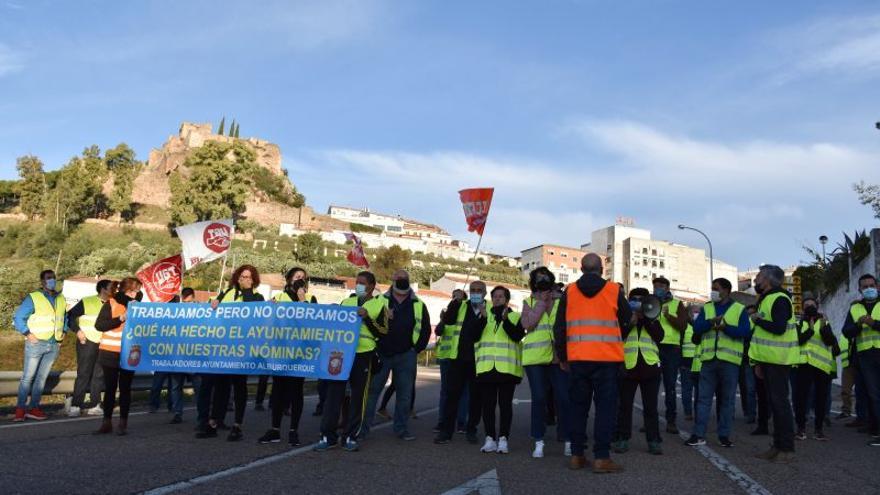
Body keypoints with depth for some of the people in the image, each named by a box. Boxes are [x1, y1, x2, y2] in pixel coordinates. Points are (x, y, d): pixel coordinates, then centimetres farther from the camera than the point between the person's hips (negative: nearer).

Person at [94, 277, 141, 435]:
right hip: (110, 353, -1)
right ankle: (107, 422, 17)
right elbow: (99, 325, -11)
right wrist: (120, 319, -19)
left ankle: (123, 423, 13)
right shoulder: (111, 304, -3)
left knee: (125, 388, 6)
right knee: (110, 388, 7)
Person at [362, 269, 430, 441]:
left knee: (405, 394, 6)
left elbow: (426, 330, 10)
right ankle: (363, 427, 10)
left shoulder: (419, 305, 6)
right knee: (372, 390, 2)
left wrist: (417, 348, 5)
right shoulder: (380, 301, 1)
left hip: (406, 356, 2)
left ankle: (401, 428, 18)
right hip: (381, 354, -1)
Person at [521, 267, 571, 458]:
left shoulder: (561, 302, 12)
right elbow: (527, 324, -7)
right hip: (535, 357, 0)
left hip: (558, 357, 0)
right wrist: (541, 301, -4)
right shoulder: (529, 302, 10)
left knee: (564, 398, -3)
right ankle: (539, 442, 9)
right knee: (539, 398, 0)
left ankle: (568, 441, 7)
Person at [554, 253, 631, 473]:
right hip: (607, 358, -2)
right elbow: (627, 319, 10)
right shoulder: (614, 290, -2)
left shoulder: (569, 291, 3)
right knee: (605, 406, 2)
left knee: (579, 406, 12)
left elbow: (559, 327, 4)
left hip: (578, 358, 2)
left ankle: (576, 455, 15)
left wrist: (562, 356, 14)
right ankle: (601, 457, -2)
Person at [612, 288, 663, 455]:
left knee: (651, 407, 4)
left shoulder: (652, 320, 14)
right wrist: (631, 321, -11)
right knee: (625, 406, 4)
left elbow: (659, 337, -3)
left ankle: (653, 440, 8)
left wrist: (646, 319, -8)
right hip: (628, 366, -1)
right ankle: (622, 439, 10)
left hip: (650, 366, 1)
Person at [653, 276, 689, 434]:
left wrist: (668, 316, -17)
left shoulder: (677, 304, 8)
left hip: (671, 348, -1)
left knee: (670, 386, 2)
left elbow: (683, 326, -3)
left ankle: (671, 421, 7)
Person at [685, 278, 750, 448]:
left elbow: (745, 331, -8)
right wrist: (712, 321, -18)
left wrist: (724, 327, -19)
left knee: (728, 400, 5)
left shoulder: (740, 309, 5)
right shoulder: (706, 308, 13)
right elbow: (696, 327, -1)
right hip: (708, 359, 2)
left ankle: (724, 435, 13)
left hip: (730, 360, -2)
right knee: (704, 398, 2)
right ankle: (699, 434, 4)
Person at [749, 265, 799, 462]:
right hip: (768, 360, 10)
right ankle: (778, 446, 17)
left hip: (778, 361, -10)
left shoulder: (780, 299, -13)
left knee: (780, 401, -7)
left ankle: (787, 449, -2)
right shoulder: (766, 300, 18)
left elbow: (779, 328, -27)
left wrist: (757, 320, -11)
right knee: (773, 402, 11)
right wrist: (759, 362, 18)